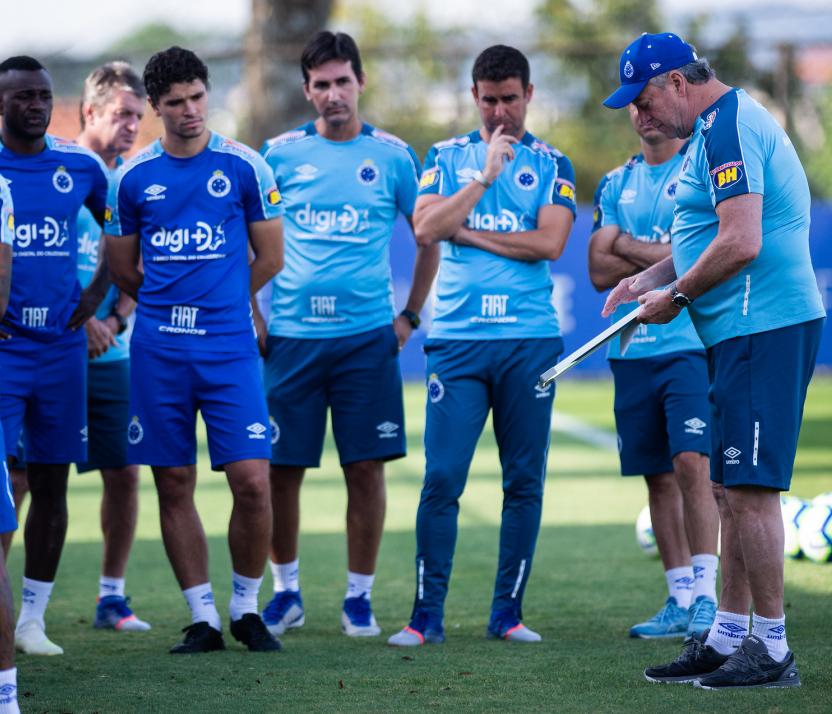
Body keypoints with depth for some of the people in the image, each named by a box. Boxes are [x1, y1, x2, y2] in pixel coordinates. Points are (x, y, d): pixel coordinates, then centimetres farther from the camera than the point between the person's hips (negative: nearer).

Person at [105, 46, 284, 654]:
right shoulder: (134, 176, 5)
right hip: (158, 351, 2)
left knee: (252, 481, -9)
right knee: (174, 486, 3)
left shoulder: (244, 166, 1)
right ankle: (203, 619, 12)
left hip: (229, 348, -2)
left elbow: (271, 256, 8)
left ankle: (246, 608, 10)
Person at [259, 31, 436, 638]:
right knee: (281, 469, 2)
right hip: (290, 335, 0)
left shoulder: (391, 155, 4)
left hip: (367, 336, 0)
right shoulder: (281, 154, 4)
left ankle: (359, 597, 10)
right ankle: (286, 591, 17)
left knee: (366, 469, -1)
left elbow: (431, 239, 12)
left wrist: (410, 315, 6)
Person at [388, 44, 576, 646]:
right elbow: (425, 230, -4)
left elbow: (550, 243, -6)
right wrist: (486, 176, -10)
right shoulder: (447, 157, 11)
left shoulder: (551, 165, 9)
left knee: (525, 482, 2)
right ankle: (427, 615, 0)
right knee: (442, 478, -6)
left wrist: (468, 233, -4)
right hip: (457, 341, 0)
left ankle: (507, 612, 10)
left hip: (530, 340, 0)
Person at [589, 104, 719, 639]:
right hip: (633, 350, 6)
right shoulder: (616, 184, 15)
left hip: (692, 344, -6)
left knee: (691, 462, -16)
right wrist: (664, 255, -7)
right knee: (658, 476, 7)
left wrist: (628, 244, -4)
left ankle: (706, 597, -13)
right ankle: (680, 600, 13)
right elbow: (600, 272, 6)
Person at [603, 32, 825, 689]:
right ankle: (729, 635, 19)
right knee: (733, 489, 13)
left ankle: (772, 649, -7)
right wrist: (650, 279, 15)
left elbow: (741, 244, -23)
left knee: (749, 487, -10)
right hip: (744, 333, 11)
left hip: (762, 331, -11)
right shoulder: (720, 127, 20)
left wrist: (676, 296, -10)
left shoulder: (728, 128, -14)